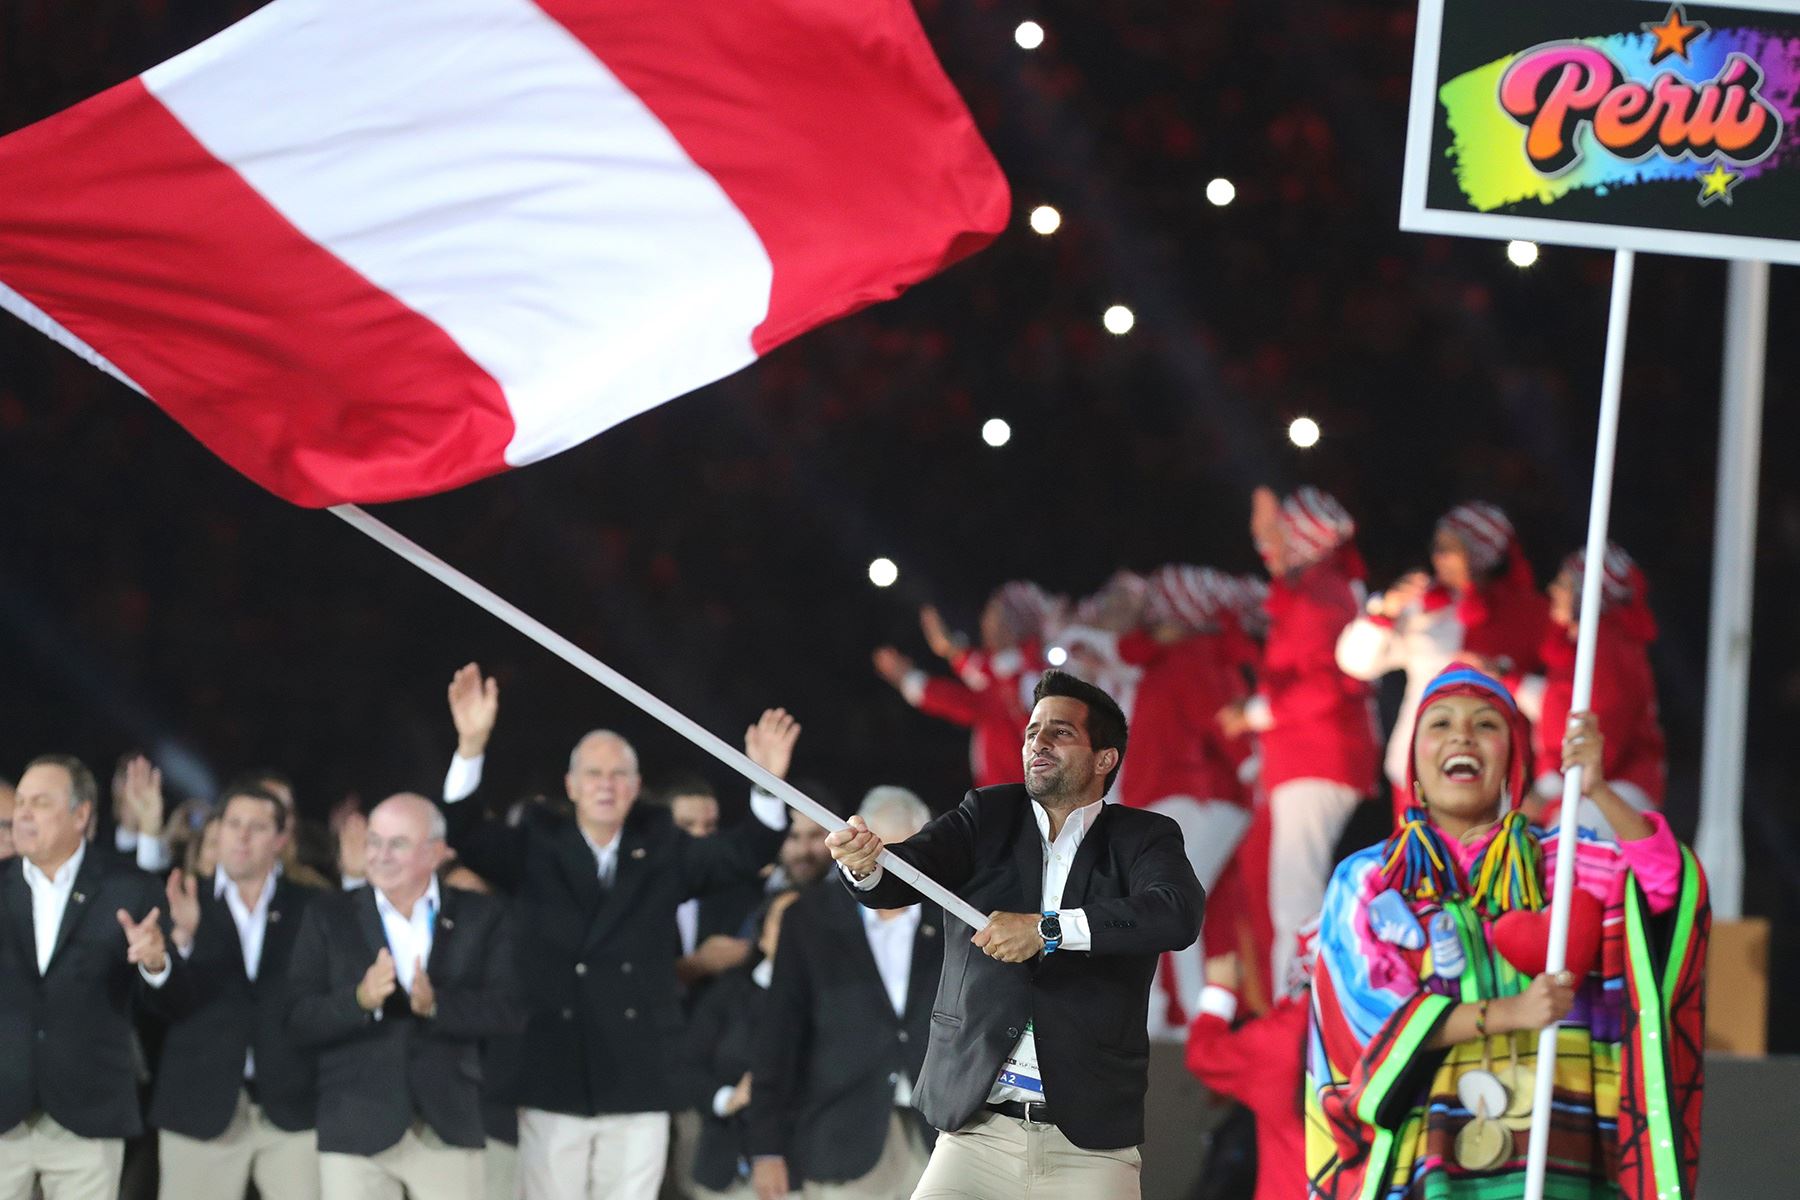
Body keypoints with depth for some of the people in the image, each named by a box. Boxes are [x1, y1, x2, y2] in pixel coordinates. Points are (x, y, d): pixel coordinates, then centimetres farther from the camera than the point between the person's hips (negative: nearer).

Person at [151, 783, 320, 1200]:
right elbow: (166, 1003, -3)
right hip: (203, 1105, 0)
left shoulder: (310, 907, 8)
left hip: (293, 1105, 0)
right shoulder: (187, 905, 6)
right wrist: (182, 937, -20)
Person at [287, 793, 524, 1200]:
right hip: (356, 1132, 0)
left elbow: (510, 1012, -3)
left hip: (449, 1131, 0)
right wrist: (359, 999, -21)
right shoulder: (328, 917, 6)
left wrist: (436, 1004, -20)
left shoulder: (481, 917, 7)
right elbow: (300, 1021, -1)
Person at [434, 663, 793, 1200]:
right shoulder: (535, 850, 6)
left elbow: (743, 854, 1)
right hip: (552, 1081, -1)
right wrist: (472, 746, -23)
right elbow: (466, 833, -7)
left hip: (638, 1085, 1)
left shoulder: (662, 852, 11)